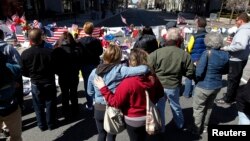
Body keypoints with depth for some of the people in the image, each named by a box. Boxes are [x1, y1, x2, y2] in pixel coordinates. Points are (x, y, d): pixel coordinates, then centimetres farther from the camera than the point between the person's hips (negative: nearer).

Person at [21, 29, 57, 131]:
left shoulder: (25, 54, -14)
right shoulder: (50, 52, -22)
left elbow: (23, 72, -3)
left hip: (35, 84, 2)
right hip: (49, 82, -1)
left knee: (39, 106, 17)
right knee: (50, 104, 15)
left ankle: (42, 125, 31)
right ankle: (51, 124, 29)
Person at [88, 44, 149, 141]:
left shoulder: (94, 72, -7)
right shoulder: (120, 70, -22)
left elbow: (90, 92, 6)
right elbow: (144, 69, -30)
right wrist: (146, 68, -7)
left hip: (98, 109, 3)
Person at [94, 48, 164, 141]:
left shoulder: (128, 82, -31)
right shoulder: (153, 78, -13)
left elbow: (115, 102, -23)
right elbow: (160, 94, 4)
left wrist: (103, 88, -18)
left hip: (134, 120, -4)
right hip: (149, 117, 5)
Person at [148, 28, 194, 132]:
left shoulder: (157, 53, -18)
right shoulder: (184, 55, -12)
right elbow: (190, 74, -6)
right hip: (174, 86, 2)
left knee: (159, 107, 19)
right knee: (175, 106, 26)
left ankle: (160, 129, 36)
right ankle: (180, 125, 48)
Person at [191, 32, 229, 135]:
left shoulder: (207, 53, -22)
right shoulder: (226, 55, -3)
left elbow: (199, 72, -26)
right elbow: (225, 71, 11)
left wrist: (196, 78, -6)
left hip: (204, 86, -6)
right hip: (217, 86, 6)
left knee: (198, 108, 12)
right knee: (209, 107, 24)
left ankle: (196, 129, 24)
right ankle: (205, 127, 40)